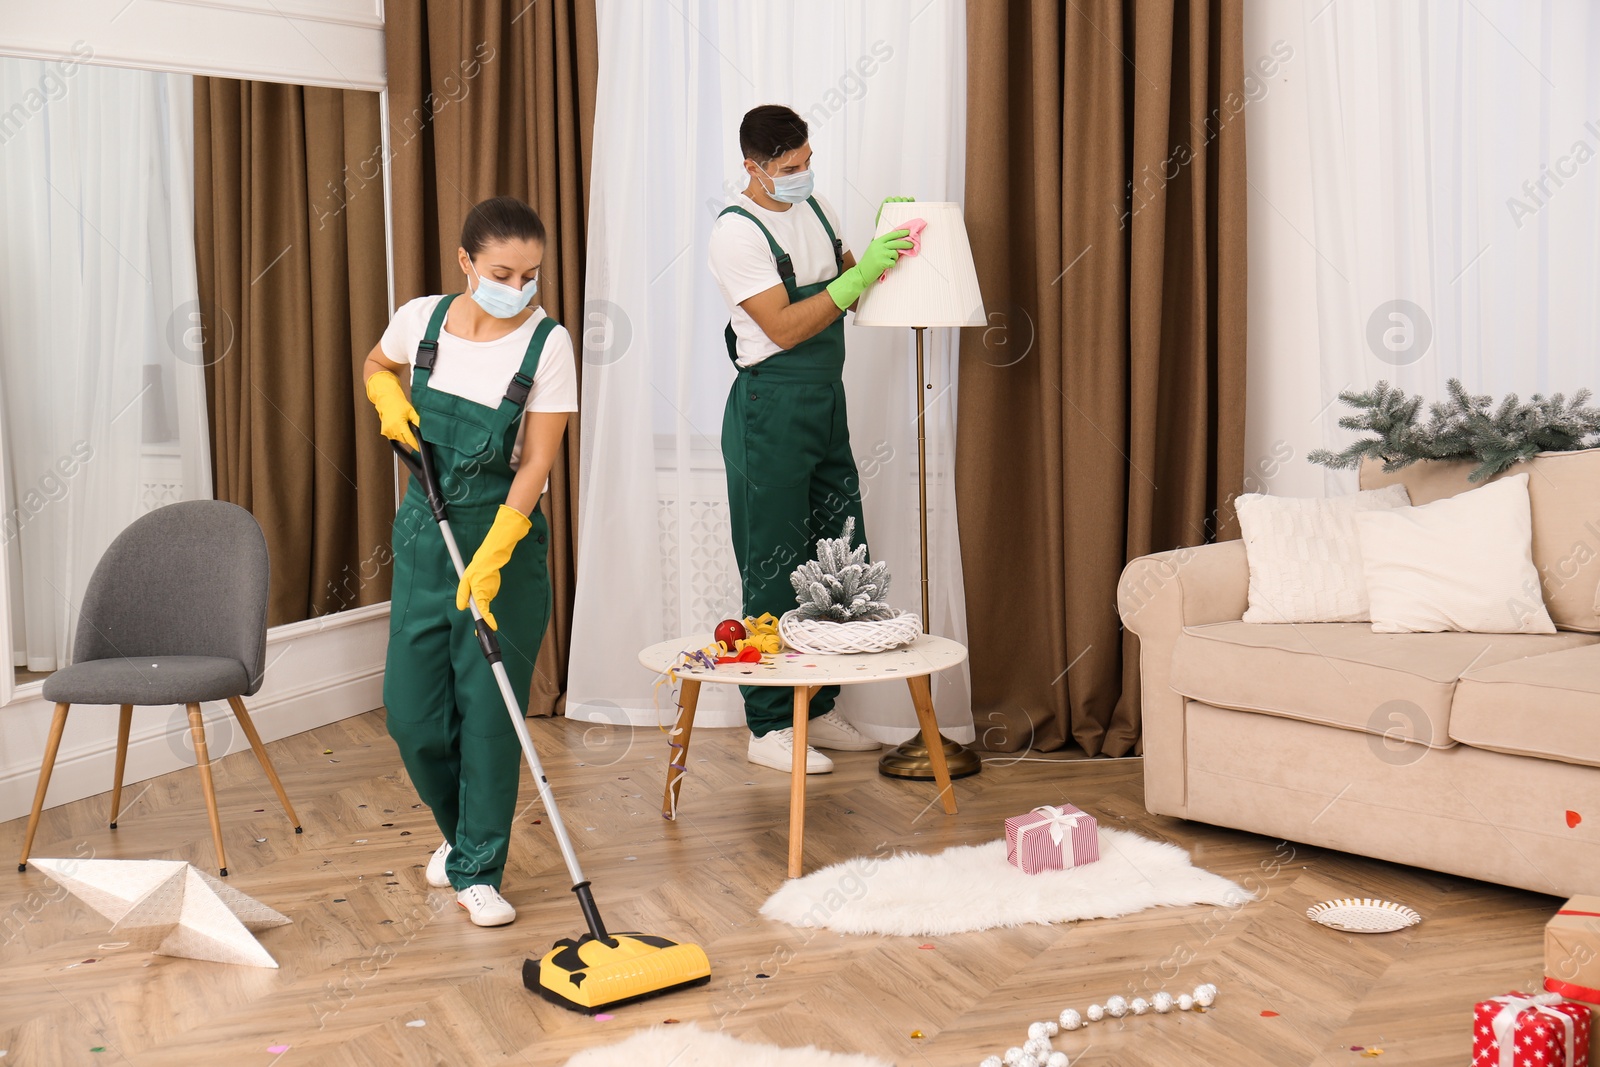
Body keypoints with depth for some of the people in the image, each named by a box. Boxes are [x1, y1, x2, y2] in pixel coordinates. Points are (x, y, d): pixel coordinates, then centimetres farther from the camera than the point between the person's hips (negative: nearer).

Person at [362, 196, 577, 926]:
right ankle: (459, 829, 33)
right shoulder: (422, 319, -2)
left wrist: (491, 558, -24)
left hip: (505, 537, -3)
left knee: (488, 710, -2)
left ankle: (477, 871, 13)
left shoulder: (547, 344, -12)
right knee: (411, 710, 6)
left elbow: (537, 463, -15)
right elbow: (377, 366, 21)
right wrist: (390, 401, -3)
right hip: (424, 532, 4)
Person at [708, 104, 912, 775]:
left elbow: (848, 299, 18)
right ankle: (768, 727, 7)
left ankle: (817, 710, 24)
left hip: (827, 399, 8)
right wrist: (859, 273, -24)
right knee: (774, 568, -3)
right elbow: (784, 327, -21)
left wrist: (884, 241, 2)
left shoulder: (816, 209, 11)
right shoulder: (737, 233, -14)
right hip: (770, 409, -8)